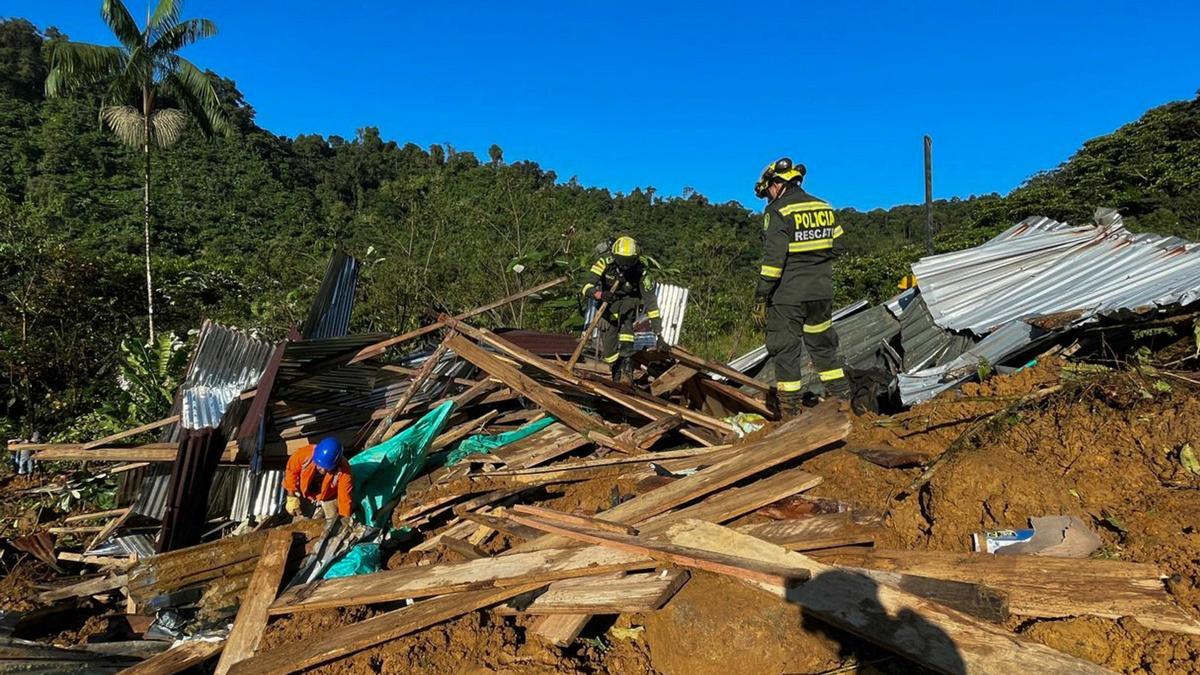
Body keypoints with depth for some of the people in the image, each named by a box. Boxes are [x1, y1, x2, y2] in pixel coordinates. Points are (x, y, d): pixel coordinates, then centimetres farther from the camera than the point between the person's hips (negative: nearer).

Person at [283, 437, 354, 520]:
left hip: (328, 498, -2)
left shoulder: (343, 471, -38)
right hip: (305, 494, 2)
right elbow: (291, 471, -14)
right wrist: (292, 498, -11)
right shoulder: (305, 454, -34)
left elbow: (345, 498, -30)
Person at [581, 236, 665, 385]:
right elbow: (587, 288, -32)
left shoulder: (640, 272, -28)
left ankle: (627, 370, -28)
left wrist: (659, 336, -32)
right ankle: (617, 374, 18)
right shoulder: (605, 262, -27)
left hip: (629, 301, -1)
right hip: (608, 302, 1)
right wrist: (600, 295, -55)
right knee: (608, 349, -7)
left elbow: (651, 303, -28)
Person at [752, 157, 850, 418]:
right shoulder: (824, 208, 9)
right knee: (823, 344, 19)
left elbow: (773, 258, -17)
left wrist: (761, 297, -14)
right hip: (822, 292, 6)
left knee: (785, 348, 2)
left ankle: (790, 410, 6)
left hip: (788, 293, -6)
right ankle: (841, 397, 25)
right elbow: (836, 247, 13)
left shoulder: (778, 212, -11)